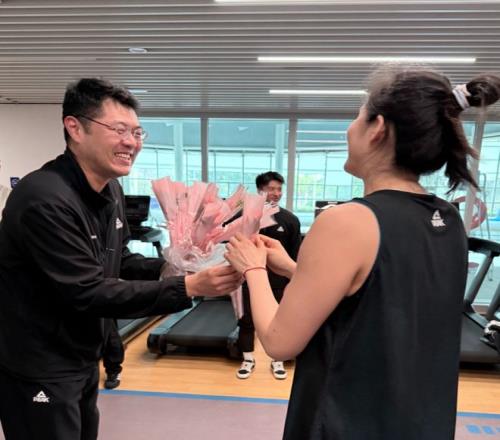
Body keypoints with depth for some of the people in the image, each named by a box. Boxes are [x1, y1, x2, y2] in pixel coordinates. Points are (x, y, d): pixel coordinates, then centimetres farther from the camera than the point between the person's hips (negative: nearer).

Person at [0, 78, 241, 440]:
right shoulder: (44, 200, -28)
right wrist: (188, 287, -33)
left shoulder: (110, 189, 1)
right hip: (37, 371, -8)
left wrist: (170, 268, -12)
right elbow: (89, 293, -29)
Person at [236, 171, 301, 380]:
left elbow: (295, 255, 0)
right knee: (247, 320, 12)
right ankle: (248, 359, 32)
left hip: (279, 280, 0)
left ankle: (277, 361, 32)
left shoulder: (290, 220, -4)